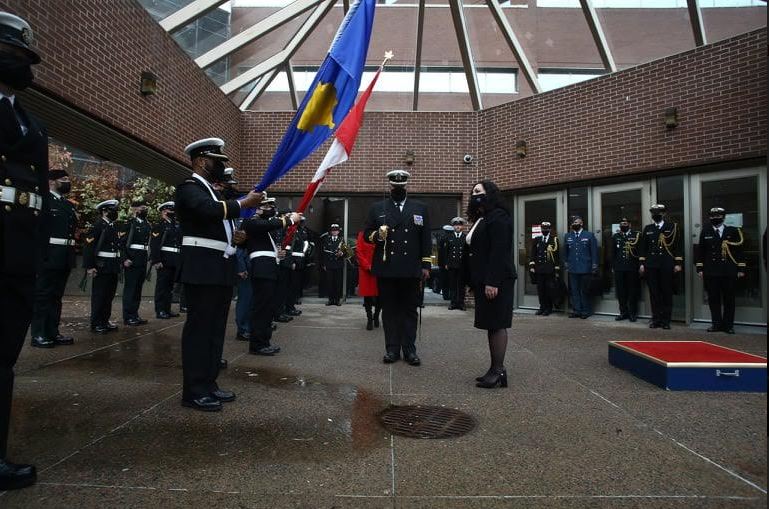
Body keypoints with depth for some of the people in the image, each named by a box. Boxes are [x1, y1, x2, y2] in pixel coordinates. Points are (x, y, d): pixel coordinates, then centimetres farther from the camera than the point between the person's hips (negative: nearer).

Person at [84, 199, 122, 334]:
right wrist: (89, 266, -19)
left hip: (113, 267, 8)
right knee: (99, 296, -1)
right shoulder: (98, 225, -9)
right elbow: (88, 246, -15)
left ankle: (105, 320, 22)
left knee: (109, 295, 12)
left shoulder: (114, 226, 15)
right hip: (102, 267, -8)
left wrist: (119, 263, 12)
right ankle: (96, 323, 8)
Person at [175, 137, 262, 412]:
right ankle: (194, 391, 2)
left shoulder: (210, 191, 23)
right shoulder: (189, 187, -6)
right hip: (202, 270, -9)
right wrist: (244, 203, -19)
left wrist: (233, 236, 8)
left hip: (220, 270, 10)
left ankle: (208, 384, 20)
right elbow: (210, 210, -27)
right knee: (199, 329, -5)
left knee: (215, 329, 11)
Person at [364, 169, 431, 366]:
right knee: (389, 310, 5)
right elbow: (367, 235, 8)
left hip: (411, 270, 0)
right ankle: (392, 349, 13)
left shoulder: (420, 208, 10)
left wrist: (426, 265, 2)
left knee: (410, 310, 5)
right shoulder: (377, 208, 9)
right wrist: (377, 235, -14)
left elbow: (426, 239, 8)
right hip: (386, 269, 0)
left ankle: (409, 349, 12)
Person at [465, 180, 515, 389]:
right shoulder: (481, 220, 19)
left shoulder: (498, 217, -10)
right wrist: (473, 283, 15)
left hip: (495, 282, -9)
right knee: (492, 325, 10)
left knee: (497, 324, -5)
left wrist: (492, 282, -24)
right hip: (483, 281, 9)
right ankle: (495, 369, 15)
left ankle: (499, 371, 1)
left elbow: (499, 252, -19)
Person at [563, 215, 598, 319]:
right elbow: (565, 252, 14)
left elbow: (594, 252, 0)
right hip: (572, 269, 3)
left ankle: (586, 311, 14)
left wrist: (594, 266, -5)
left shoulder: (589, 235, 2)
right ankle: (576, 310, 13)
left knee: (585, 291, 5)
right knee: (574, 291, 6)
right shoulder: (567, 236, 11)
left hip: (585, 268, -3)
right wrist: (566, 263, 7)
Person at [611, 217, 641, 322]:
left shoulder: (637, 235, 2)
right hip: (619, 268, 3)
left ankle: (633, 313, 12)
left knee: (632, 291, 3)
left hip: (632, 268, -2)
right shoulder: (615, 236, 11)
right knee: (620, 291, 4)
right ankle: (623, 312, 14)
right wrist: (613, 266, 7)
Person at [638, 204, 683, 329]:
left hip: (667, 265, -2)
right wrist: (641, 263, 4)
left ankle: (666, 320, 10)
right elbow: (643, 247, 11)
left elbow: (678, 246, 1)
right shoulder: (647, 229, 12)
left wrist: (678, 263, -6)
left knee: (667, 293, 2)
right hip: (651, 265, 2)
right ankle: (656, 319, 11)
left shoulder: (673, 227, 4)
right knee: (654, 293, 4)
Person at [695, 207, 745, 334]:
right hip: (711, 271, 1)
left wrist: (741, 269, 1)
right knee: (713, 299, 4)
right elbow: (700, 251, 7)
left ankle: (728, 325, 13)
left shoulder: (733, 231, 5)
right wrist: (700, 268, 2)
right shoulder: (705, 232, 7)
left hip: (729, 271, 0)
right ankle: (716, 324, 13)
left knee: (729, 299, 4)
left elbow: (739, 251, 5)